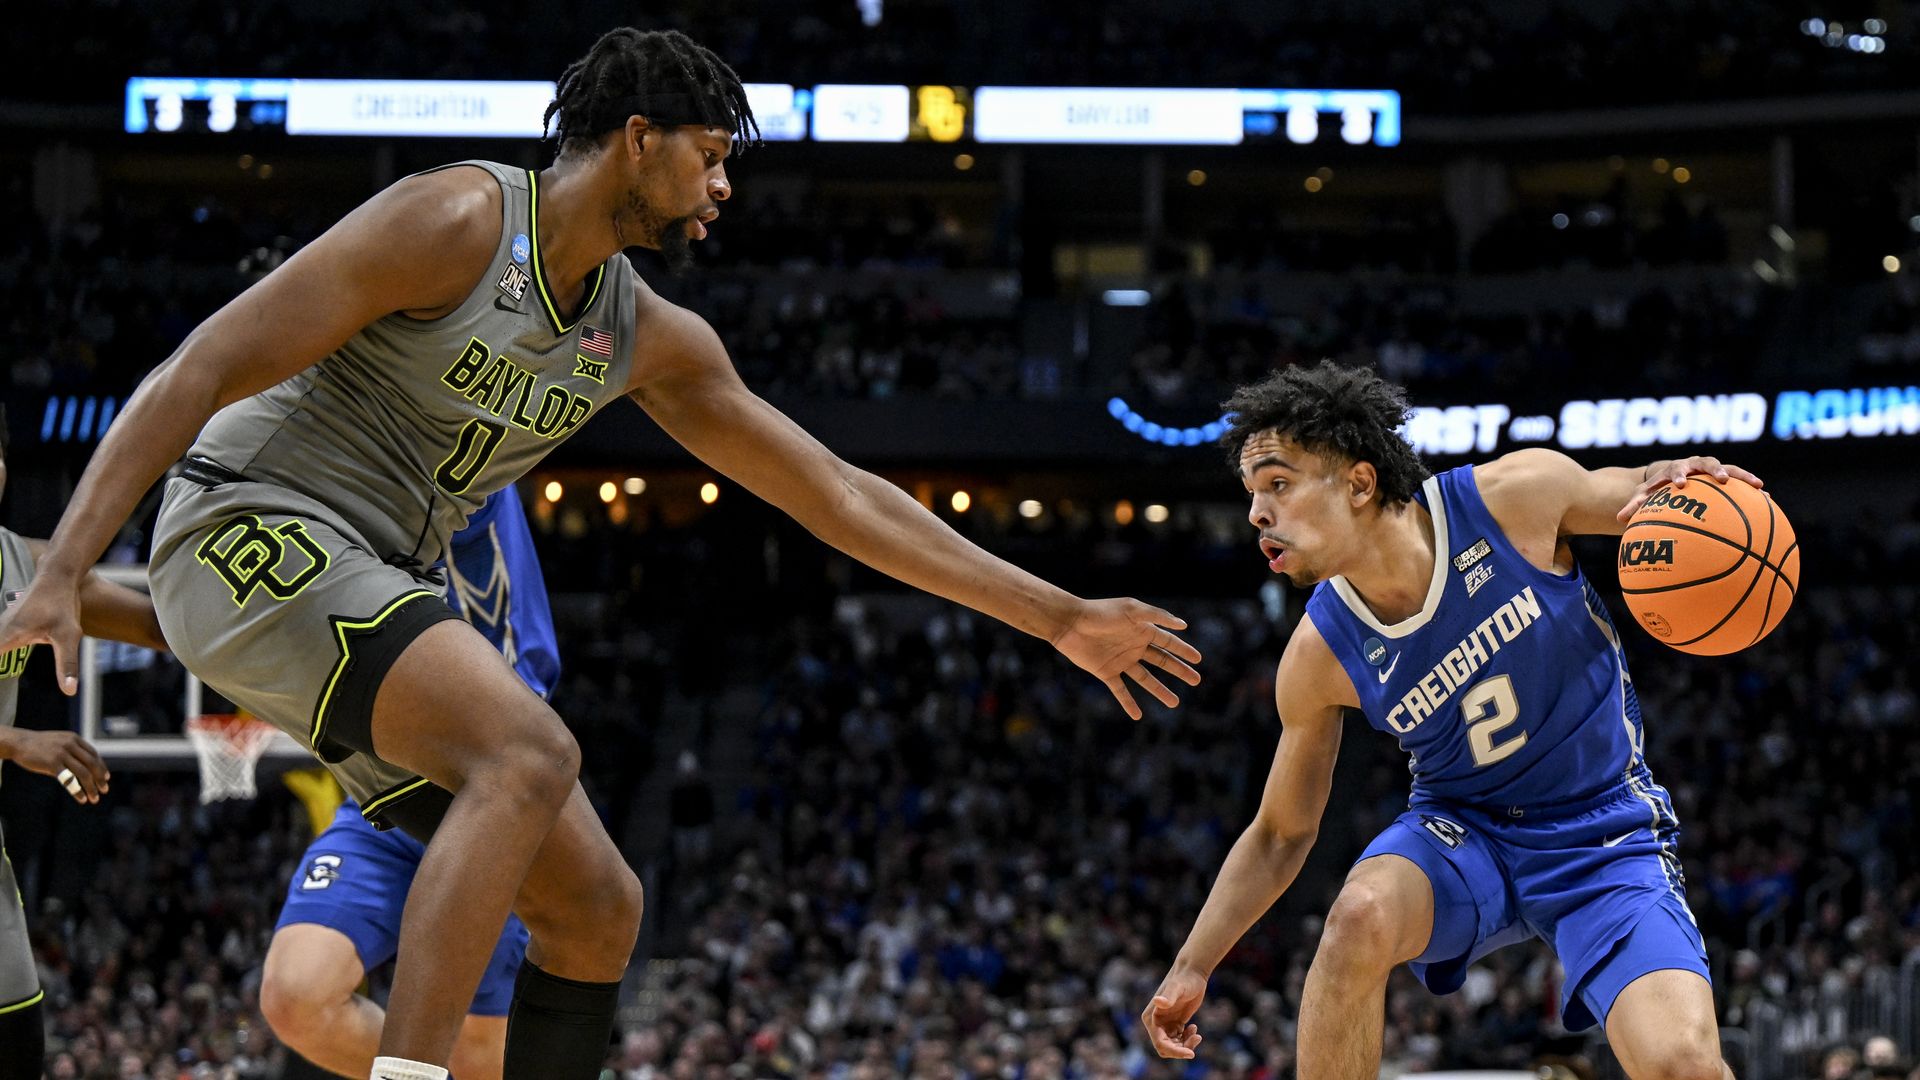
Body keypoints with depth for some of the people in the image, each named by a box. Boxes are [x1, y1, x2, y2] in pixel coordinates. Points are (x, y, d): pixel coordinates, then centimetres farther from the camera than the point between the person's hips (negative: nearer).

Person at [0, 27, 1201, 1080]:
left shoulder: (652, 341, 9)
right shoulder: (457, 222, -15)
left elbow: (838, 494, 14)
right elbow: (201, 374, -18)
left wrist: (1056, 616, 13)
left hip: (371, 593, 9)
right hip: (253, 531, -9)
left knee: (598, 906, 3)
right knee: (531, 750, -31)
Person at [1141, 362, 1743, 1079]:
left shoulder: (1515, 496, -19)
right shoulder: (1320, 656, -12)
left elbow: (1635, 494, 0)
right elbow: (1279, 835, 1)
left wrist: (1677, 481, -25)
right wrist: (1193, 967, -5)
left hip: (1601, 831, -1)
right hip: (1462, 830, 1)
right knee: (1360, 915, -33)